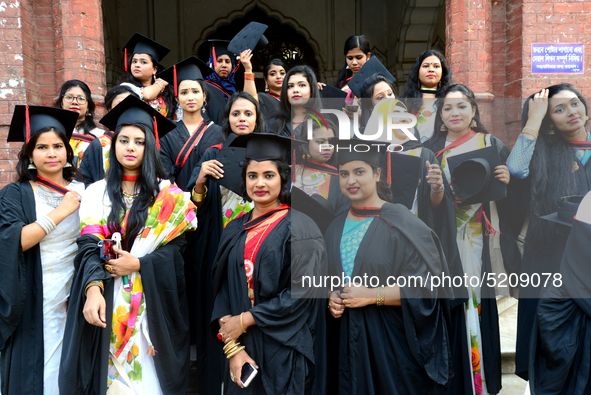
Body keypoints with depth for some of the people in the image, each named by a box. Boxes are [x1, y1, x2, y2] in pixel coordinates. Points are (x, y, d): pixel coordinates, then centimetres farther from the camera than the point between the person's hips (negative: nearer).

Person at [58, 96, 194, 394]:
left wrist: (138, 264, -17)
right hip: (107, 301, 1)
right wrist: (93, 288, -21)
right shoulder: (97, 192, 4)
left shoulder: (168, 195, 1)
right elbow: (88, 245, -5)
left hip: (153, 301, -1)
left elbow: (175, 249, -3)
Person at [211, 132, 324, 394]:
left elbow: (301, 294, -15)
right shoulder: (235, 230, 6)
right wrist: (232, 347, -8)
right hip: (241, 347, 4)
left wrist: (244, 320, -11)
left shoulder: (300, 228, -10)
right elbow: (222, 291, 2)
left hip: (283, 354, -4)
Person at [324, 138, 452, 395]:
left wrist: (372, 296, -19)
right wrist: (333, 298, -4)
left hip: (394, 340, -5)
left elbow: (426, 285, -14)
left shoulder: (401, 223, -11)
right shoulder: (336, 229, 7)